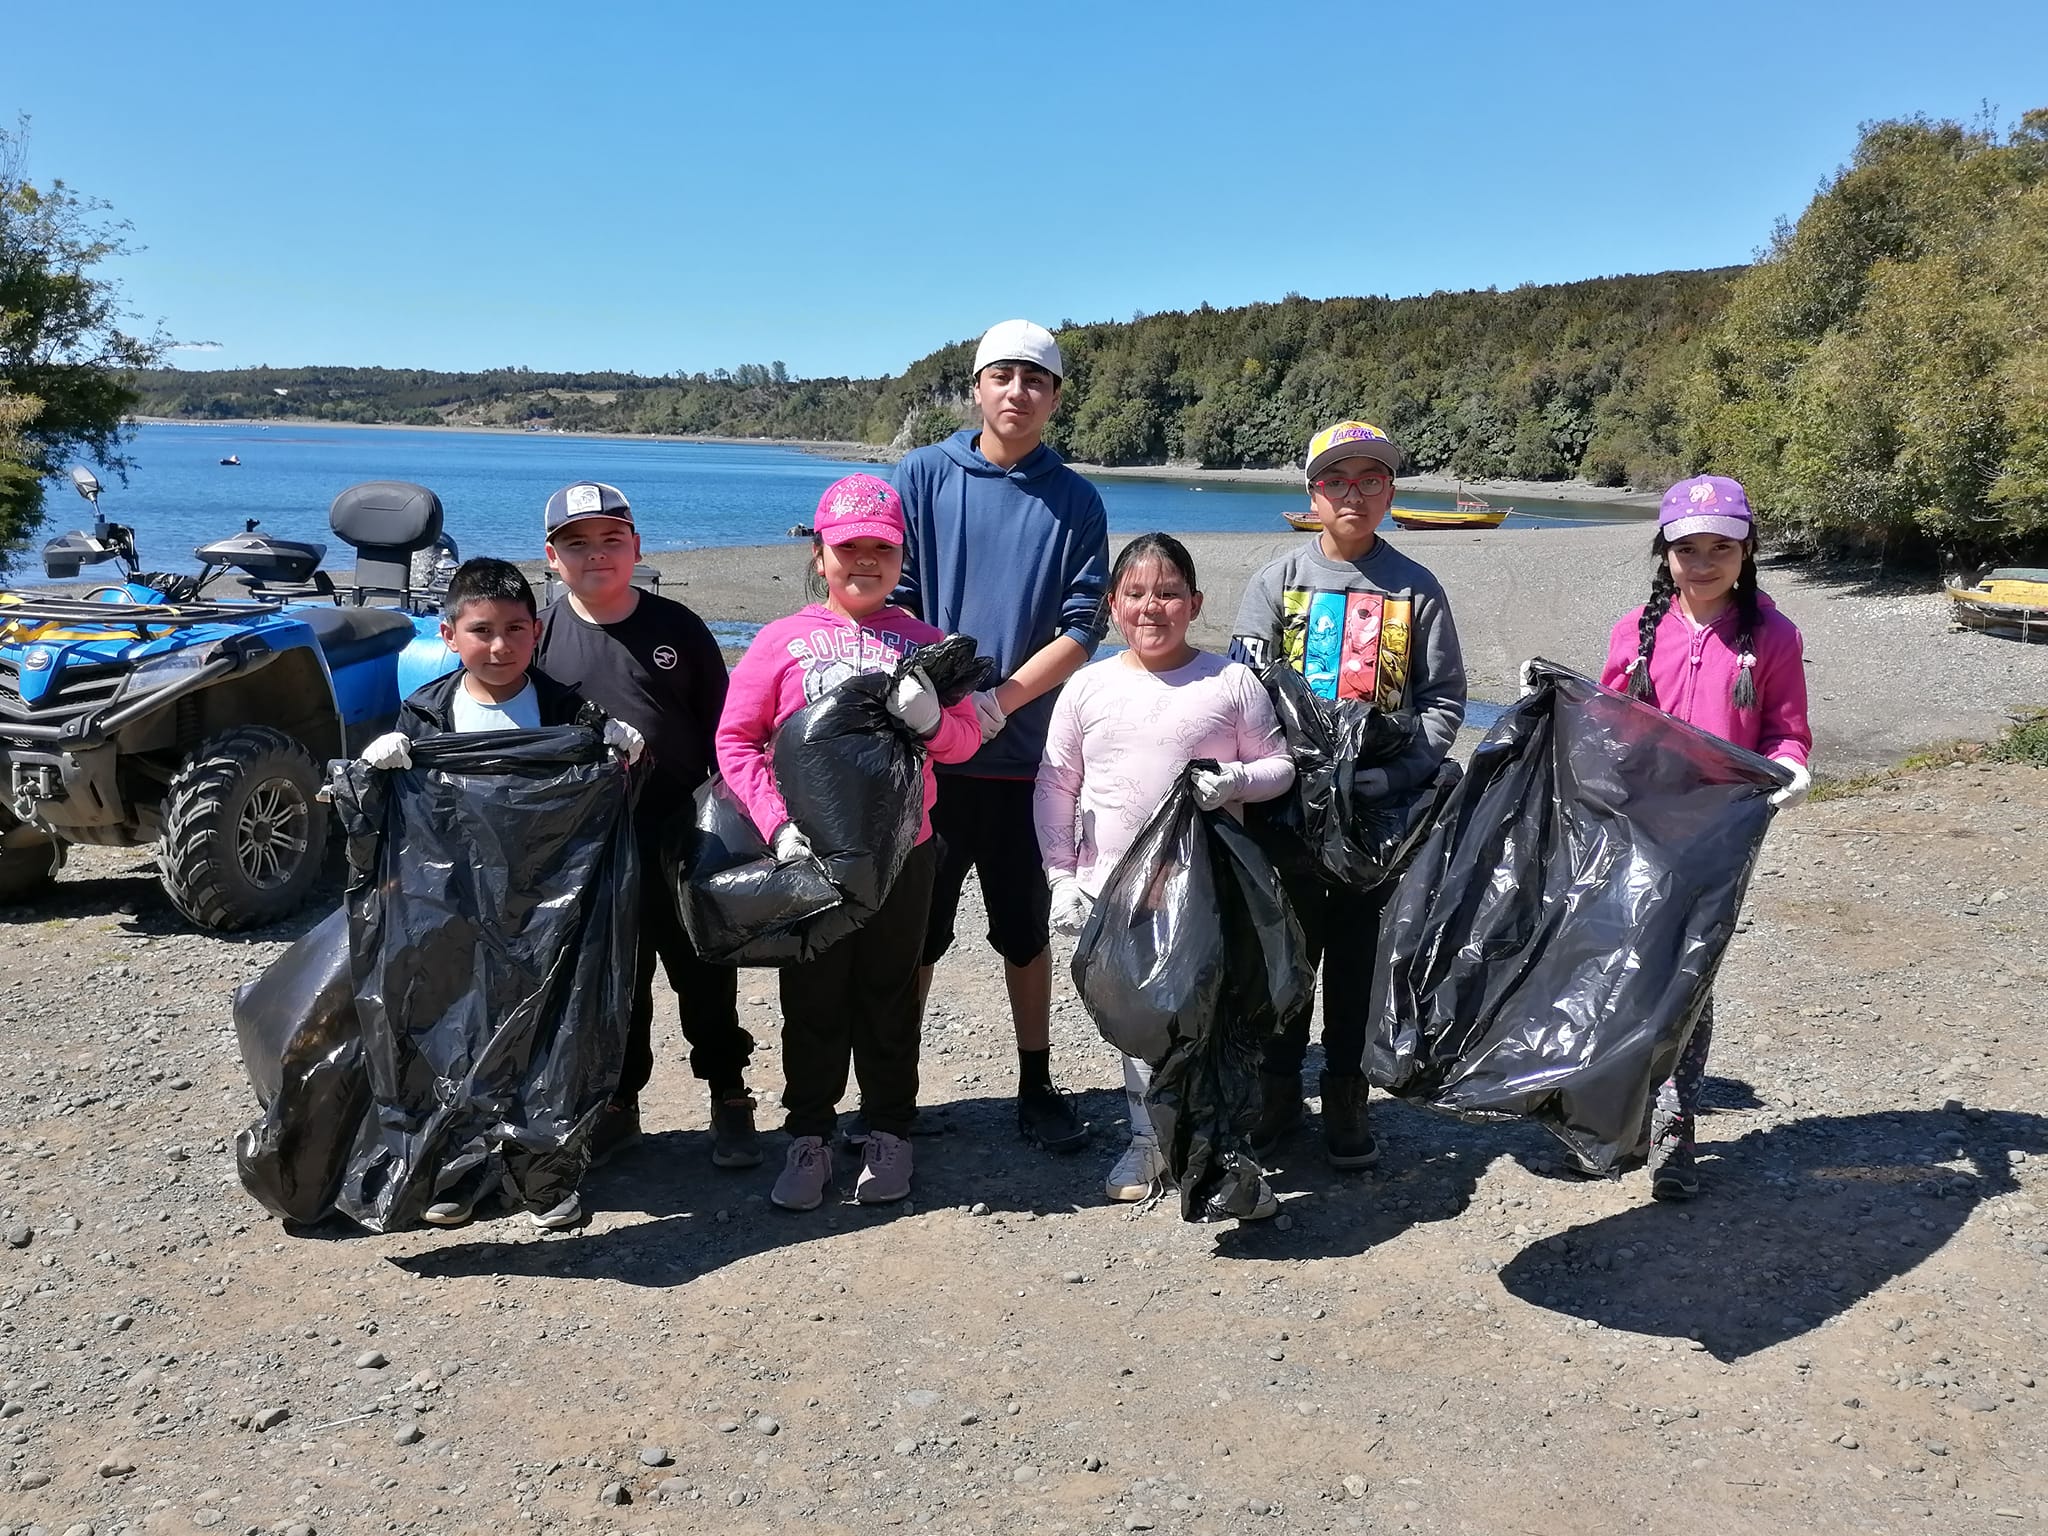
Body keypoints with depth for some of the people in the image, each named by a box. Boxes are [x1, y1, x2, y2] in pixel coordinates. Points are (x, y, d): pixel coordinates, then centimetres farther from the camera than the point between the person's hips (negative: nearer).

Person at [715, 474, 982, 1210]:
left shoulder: (922, 642, 5)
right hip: (809, 854, -1)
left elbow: (967, 739, 3)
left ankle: (888, 1134, 25)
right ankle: (809, 1136, 23)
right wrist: (777, 822, -12)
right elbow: (735, 739, -1)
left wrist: (932, 720, -20)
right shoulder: (782, 640, -1)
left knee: (889, 996, 12)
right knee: (812, 1000, 9)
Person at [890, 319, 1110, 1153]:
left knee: (1025, 926, 12)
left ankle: (1036, 1087, 24)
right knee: (917, 927, 7)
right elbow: (891, 600, -1)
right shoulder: (921, 477, 3)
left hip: (1027, 753, 1)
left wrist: (1000, 698, -15)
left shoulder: (1075, 501, 4)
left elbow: (1083, 624, -3)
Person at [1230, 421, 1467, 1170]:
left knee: (1358, 951, 9)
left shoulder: (1416, 589, 4)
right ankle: (1276, 1090, 23)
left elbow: (1444, 699, 3)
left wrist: (1399, 773, -12)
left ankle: (1346, 1099, 22)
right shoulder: (1277, 582, 3)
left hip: (1381, 806, 0)